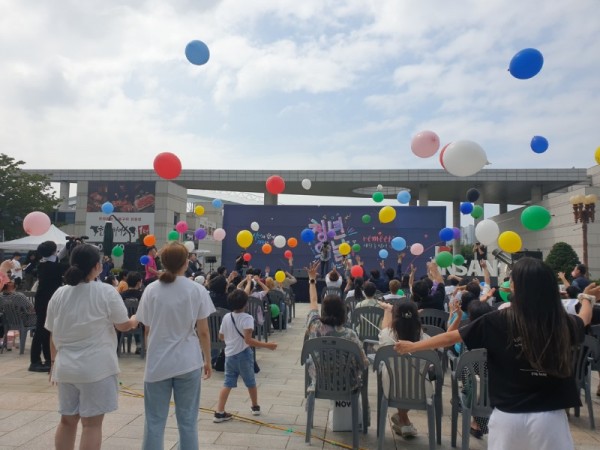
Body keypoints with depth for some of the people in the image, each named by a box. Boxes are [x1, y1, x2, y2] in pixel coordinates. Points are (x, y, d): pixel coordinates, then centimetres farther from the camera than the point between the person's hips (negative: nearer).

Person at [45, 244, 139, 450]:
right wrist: (135, 321, 17)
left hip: (66, 367, 6)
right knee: (92, 423, 3)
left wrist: (54, 361, 21)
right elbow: (123, 325, -4)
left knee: (67, 420, 18)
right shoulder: (106, 292, -13)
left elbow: (53, 334, 8)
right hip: (96, 367, -5)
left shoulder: (59, 294, 1)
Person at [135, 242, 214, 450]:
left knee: (154, 420, 11)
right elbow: (203, 331, -4)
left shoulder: (151, 290, -3)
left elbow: (148, 329, 3)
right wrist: (208, 360, 7)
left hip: (158, 362, 1)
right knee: (187, 420, 10)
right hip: (187, 362, -1)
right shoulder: (197, 290, -7)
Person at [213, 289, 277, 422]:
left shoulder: (226, 317, 0)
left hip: (230, 354, 4)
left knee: (228, 384, 9)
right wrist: (267, 345, -27)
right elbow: (248, 340, -27)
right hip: (243, 355, -4)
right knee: (251, 382, 15)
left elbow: (221, 337, 10)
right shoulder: (247, 318, -18)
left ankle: (219, 412, 4)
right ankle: (255, 407, 32)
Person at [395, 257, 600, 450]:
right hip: (550, 418, 1)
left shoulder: (499, 321, -12)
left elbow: (451, 337, -3)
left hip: (508, 416, -1)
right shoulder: (562, 323, -6)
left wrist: (412, 346, 10)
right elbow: (583, 320, 19)